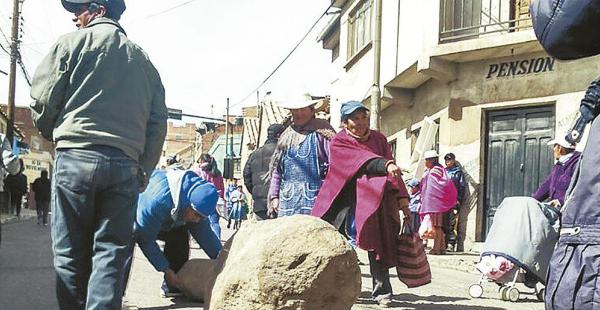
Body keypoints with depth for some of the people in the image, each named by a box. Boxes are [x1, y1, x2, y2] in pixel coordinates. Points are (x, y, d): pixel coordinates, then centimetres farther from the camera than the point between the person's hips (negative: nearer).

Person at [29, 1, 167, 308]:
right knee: (110, 253, 2)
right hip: (126, 163, 3)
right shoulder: (143, 58, 18)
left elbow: (42, 102, 3)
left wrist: (55, 134, 22)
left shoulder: (72, 42, 5)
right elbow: (158, 121, 13)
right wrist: (144, 170, 16)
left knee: (70, 252, 4)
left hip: (76, 157, -3)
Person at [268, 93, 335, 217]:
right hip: (288, 198, 5)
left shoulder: (321, 132, 2)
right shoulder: (286, 136, 20)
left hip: (314, 198, -5)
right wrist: (274, 196, 14)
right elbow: (276, 170, 20)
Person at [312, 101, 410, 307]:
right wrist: (386, 165, -34)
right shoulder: (338, 142, 1)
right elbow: (363, 161, -17)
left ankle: (382, 291, -2)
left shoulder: (379, 139, 14)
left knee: (378, 244, -6)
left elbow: (391, 170, 8)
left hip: (375, 199, 2)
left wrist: (401, 196, -3)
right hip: (345, 199, -2)